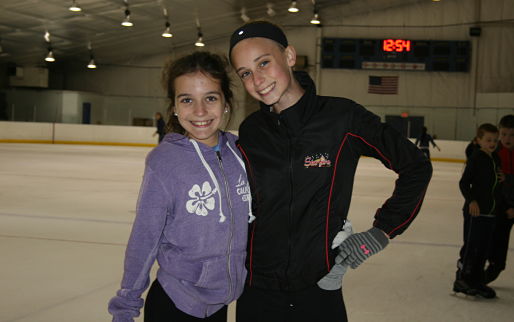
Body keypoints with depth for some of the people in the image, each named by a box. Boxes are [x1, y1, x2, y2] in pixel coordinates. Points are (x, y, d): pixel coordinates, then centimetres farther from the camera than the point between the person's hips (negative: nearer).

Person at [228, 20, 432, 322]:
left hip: (320, 290, -2)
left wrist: (382, 232, -6)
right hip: (257, 293, 3)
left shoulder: (342, 117, -13)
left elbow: (417, 167, -4)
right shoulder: (250, 131, -2)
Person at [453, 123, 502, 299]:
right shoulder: (476, 158, -11)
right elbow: (464, 182, -13)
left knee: (484, 248, 11)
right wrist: (471, 200, -24)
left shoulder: (495, 159, 11)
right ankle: (461, 280, 7)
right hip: (475, 211, -7)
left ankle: (476, 280, 20)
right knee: (470, 246, -3)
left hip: (491, 212, 7)